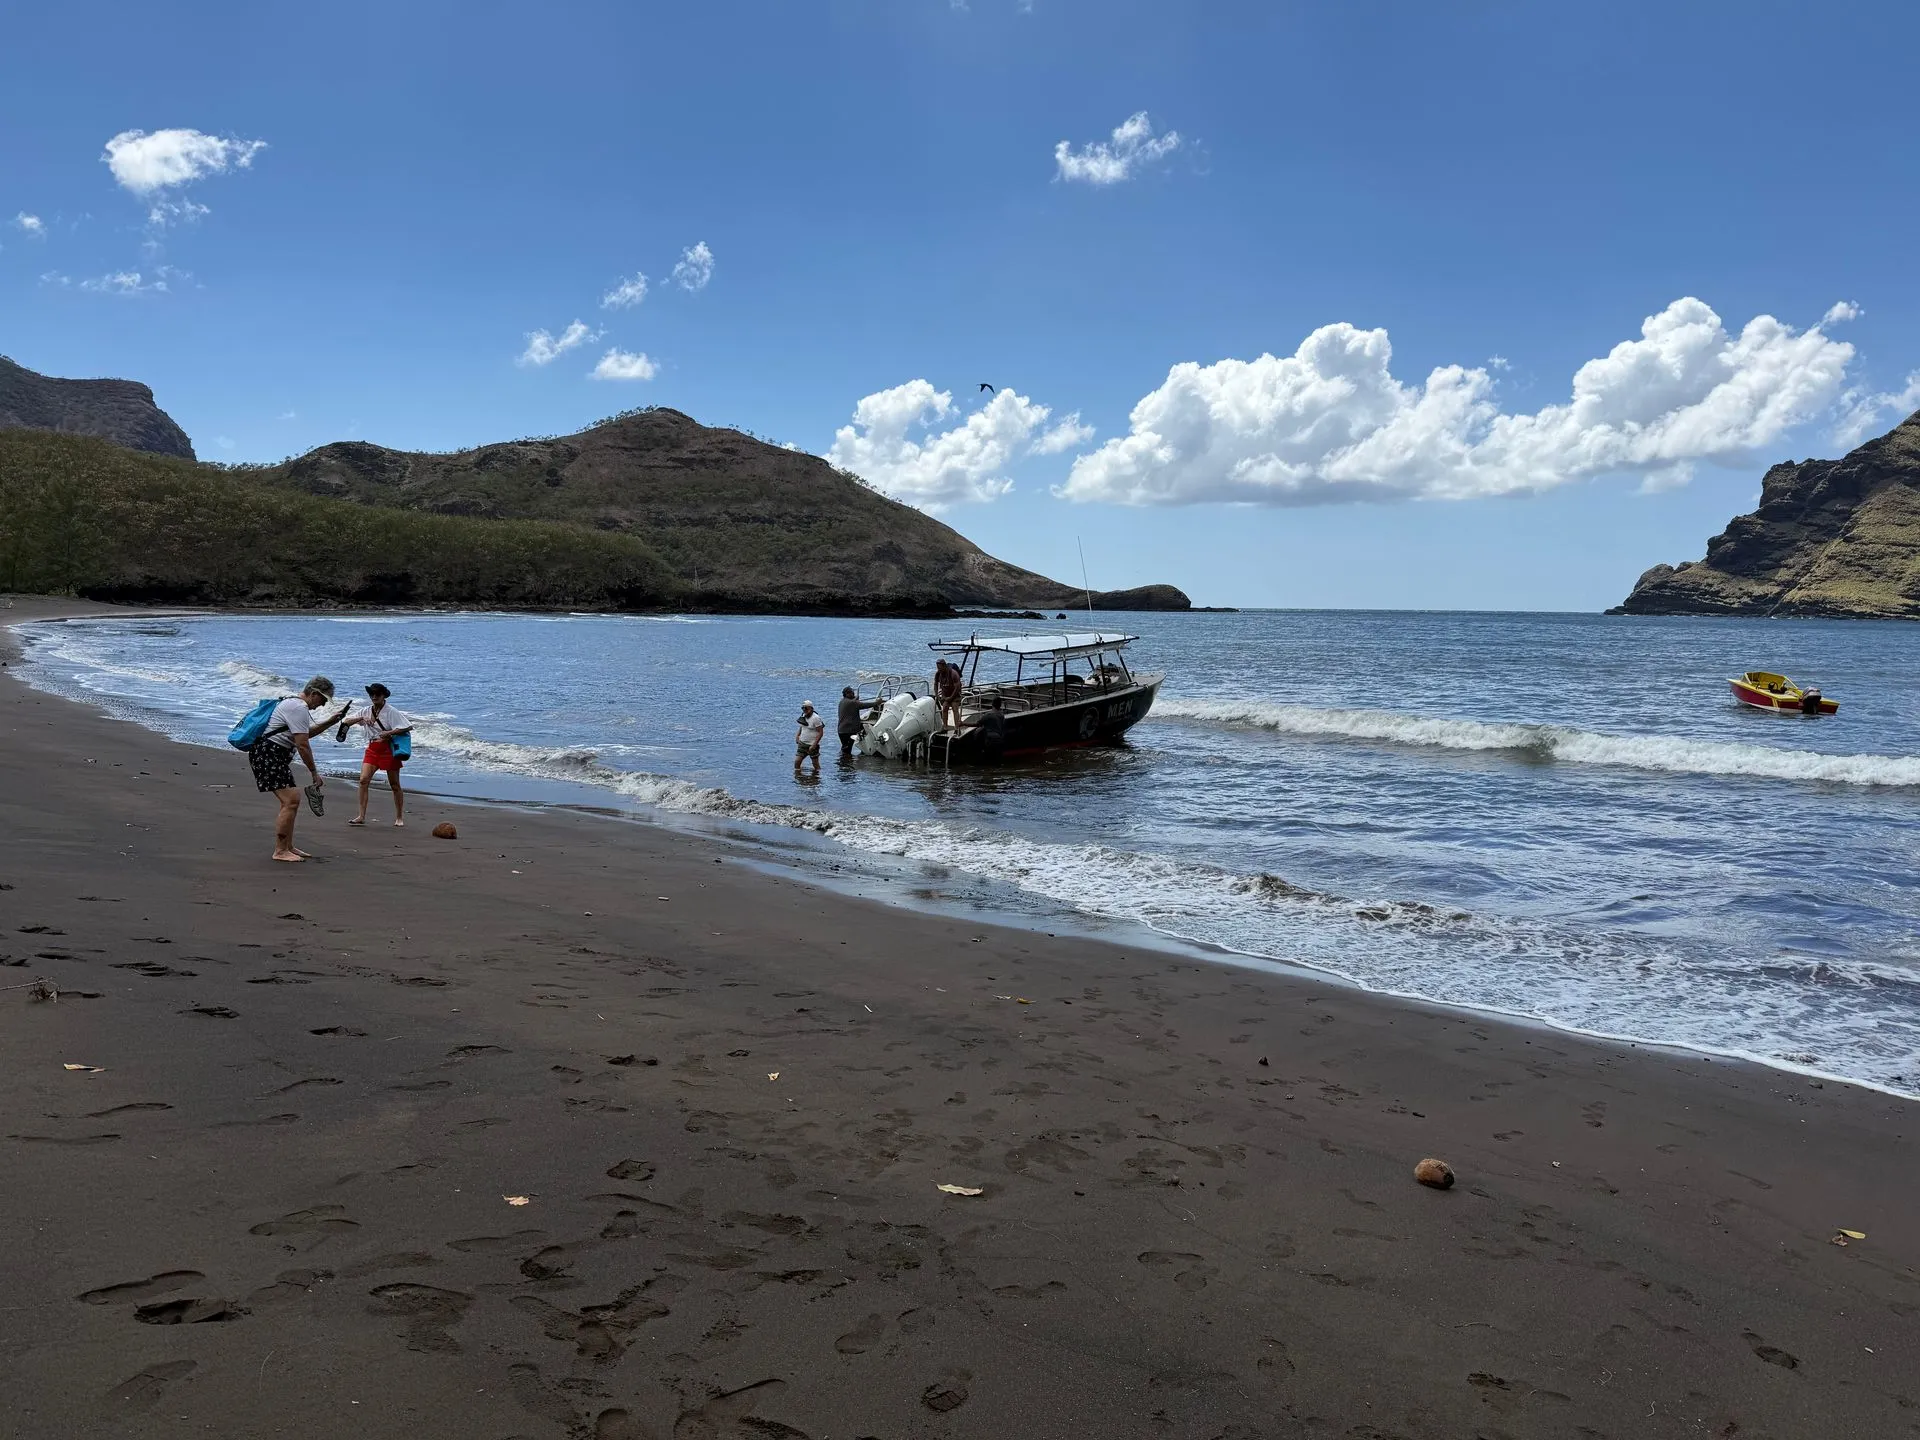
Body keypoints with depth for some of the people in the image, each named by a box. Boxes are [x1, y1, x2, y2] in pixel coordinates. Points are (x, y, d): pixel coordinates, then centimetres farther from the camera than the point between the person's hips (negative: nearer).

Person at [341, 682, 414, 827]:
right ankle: (361, 816, -9)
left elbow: (408, 727, -13)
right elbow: (347, 722, 3)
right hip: (372, 748, 4)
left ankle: (399, 817, 18)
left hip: (389, 748, -4)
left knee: (394, 785, 5)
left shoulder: (391, 712, -8)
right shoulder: (366, 711, 6)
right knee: (363, 780, -11)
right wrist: (361, 719, -14)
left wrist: (390, 732, -22)